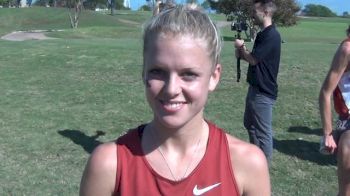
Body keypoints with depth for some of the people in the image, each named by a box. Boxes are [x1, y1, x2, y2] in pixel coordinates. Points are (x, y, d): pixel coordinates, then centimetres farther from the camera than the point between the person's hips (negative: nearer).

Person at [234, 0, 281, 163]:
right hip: (255, 88, 10)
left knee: (263, 131, 2)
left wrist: (241, 47, -2)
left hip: (264, 92, -10)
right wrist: (242, 53, -1)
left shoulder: (271, 36, -20)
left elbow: (253, 59, -19)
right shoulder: (262, 34, 11)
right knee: (249, 123, 23)